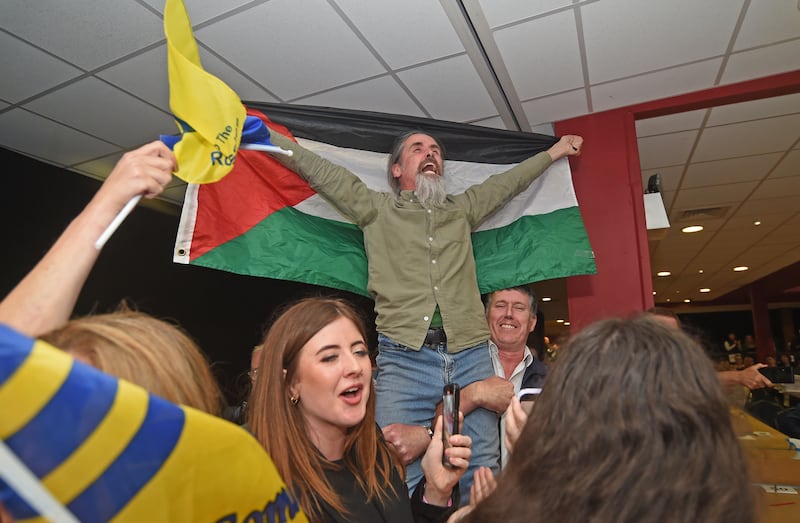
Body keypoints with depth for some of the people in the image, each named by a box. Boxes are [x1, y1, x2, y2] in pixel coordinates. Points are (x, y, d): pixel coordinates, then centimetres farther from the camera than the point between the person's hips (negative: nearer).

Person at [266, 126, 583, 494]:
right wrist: (257, 129, 11)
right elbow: (314, 167, 12)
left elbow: (507, 182, 34)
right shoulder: (376, 209, 14)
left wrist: (555, 151, 42)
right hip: (405, 358, -2)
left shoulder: (463, 209, 23)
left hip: (471, 357, 3)